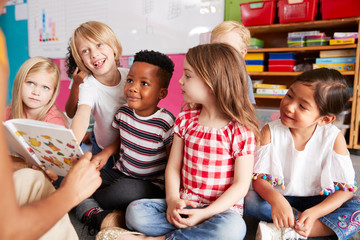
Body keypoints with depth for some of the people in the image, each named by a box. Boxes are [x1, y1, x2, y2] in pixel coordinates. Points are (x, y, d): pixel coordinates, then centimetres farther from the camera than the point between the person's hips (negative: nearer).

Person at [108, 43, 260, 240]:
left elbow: (241, 184, -11)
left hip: (221, 208, -3)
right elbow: (173, 166, 5)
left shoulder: (241, 131, -12)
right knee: (135, 211, -15)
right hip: (183, 203, 4)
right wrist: (172, 200, -12)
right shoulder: (185, 120, 3)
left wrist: (205, 214, -19)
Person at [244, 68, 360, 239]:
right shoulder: (270, 132, -12)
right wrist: (275, 199, -36)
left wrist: (314, 213, -27)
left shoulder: (334, 137, -12)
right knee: (250, 200, -27)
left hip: (319, 201, 0)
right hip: (280, 198, 1)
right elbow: (258, 178, -14)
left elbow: (346, 189, -12)